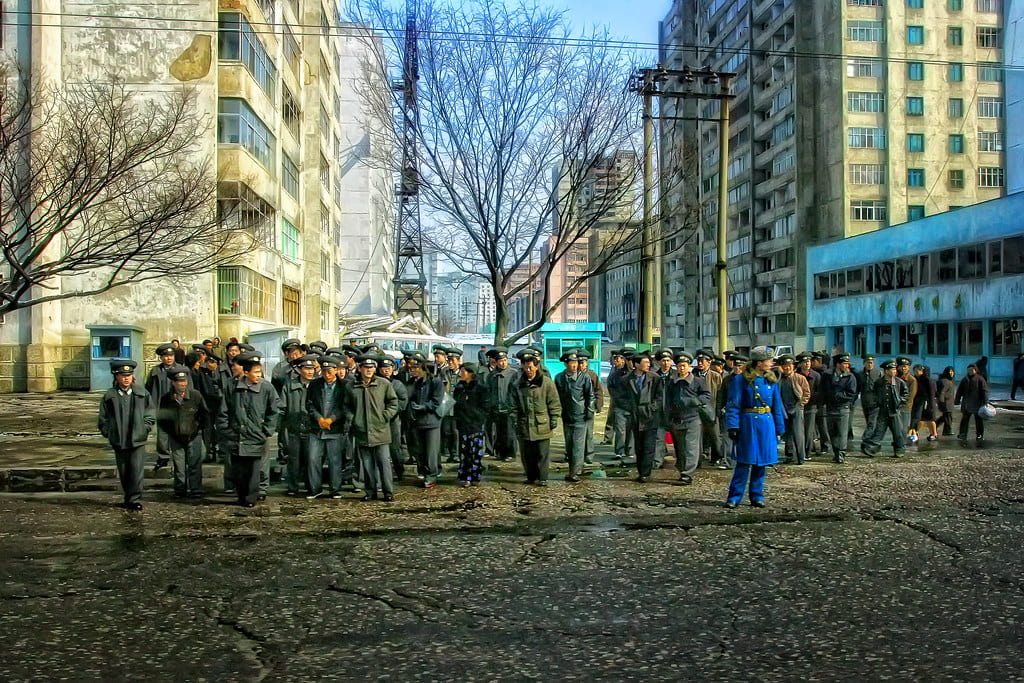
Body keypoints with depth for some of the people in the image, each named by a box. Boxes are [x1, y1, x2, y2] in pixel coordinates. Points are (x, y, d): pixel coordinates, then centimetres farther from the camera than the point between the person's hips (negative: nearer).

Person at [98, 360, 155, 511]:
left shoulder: (142, 394, 3)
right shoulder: (109, 396, 3)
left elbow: (150, 417, 8)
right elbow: (103, 419, 10)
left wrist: (143, 430, 0)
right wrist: (109, 434, 3)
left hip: (138, 441, -1)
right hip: (119, 442, 1)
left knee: (137, 470, -8)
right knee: (123, 472, 9)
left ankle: (135, 499, -2)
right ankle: (128, 498, 22)